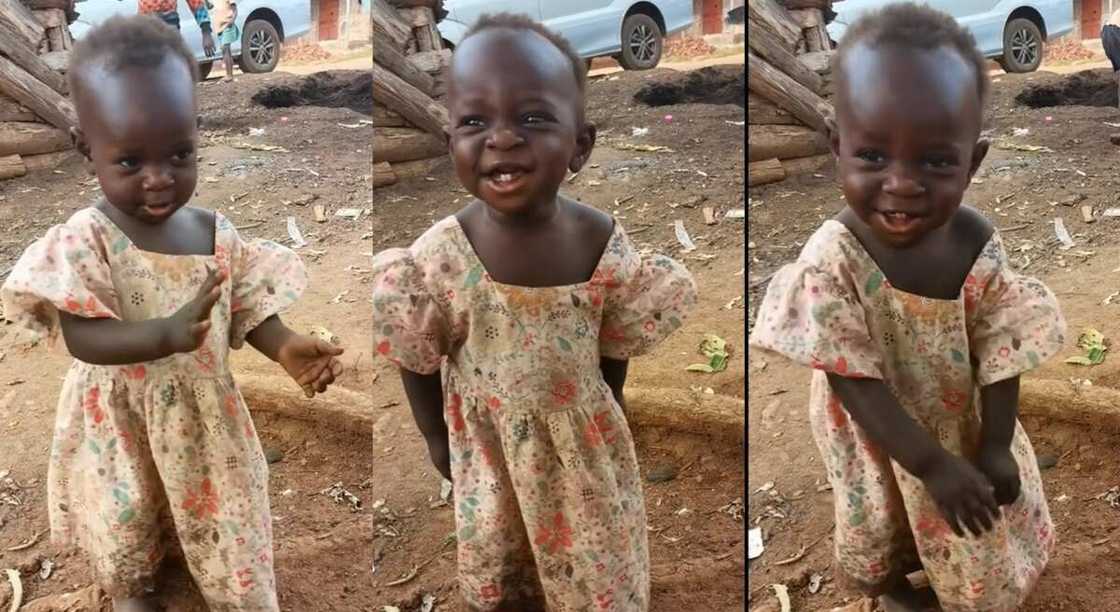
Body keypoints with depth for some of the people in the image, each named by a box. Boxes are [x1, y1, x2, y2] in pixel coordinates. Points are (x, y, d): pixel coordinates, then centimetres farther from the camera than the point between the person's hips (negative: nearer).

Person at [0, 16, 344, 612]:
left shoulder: (214, 231, -11)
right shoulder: (82, 242, -23)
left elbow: (245, 307, -3)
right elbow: (83, 339, -29)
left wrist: (284, 346, -23)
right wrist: (168, 334, -45)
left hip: (205, 409, 3)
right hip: (121, 418, -2)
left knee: (223, 515, 20)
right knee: (125, 517, 22)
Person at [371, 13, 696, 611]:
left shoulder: (603, 243, -22)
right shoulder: (437, 257, -27)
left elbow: (615, 344, -6)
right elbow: (418, 360, -11)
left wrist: (610, 416, 5)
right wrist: (436, 437, -1)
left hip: (580, 429, 1)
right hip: (488, 435, -1)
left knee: (596, 554, 23)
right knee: (496, 560, 24)